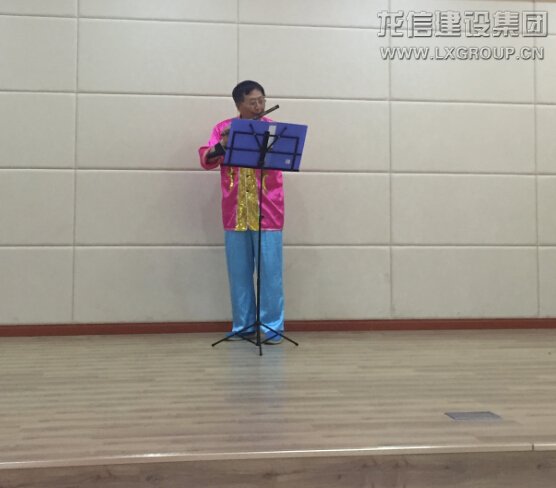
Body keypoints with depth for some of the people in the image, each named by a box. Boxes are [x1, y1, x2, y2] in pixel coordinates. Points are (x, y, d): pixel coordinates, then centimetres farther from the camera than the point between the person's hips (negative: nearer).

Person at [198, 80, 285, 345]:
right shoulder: (223, 128, 9)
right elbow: (206, 161, 0)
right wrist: (221, 145, -19)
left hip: (267, 213, -1)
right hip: (235, 214, 2)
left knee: (270, 270, -2)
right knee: (239, 271, 6)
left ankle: (272, 326, 8)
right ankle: (243, 325, 18)